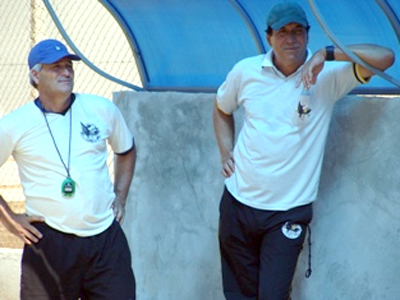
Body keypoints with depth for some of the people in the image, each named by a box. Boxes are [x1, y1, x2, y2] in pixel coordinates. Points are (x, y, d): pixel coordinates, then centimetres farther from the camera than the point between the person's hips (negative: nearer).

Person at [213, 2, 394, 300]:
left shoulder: (327, 75, -9)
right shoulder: (246, 71, 0)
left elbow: (385, 57, -21)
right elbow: (221, 109, 20)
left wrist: (327, 54, -26)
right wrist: (225, 152, 7)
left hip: (289, 211, -3)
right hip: (239, 201, 3)